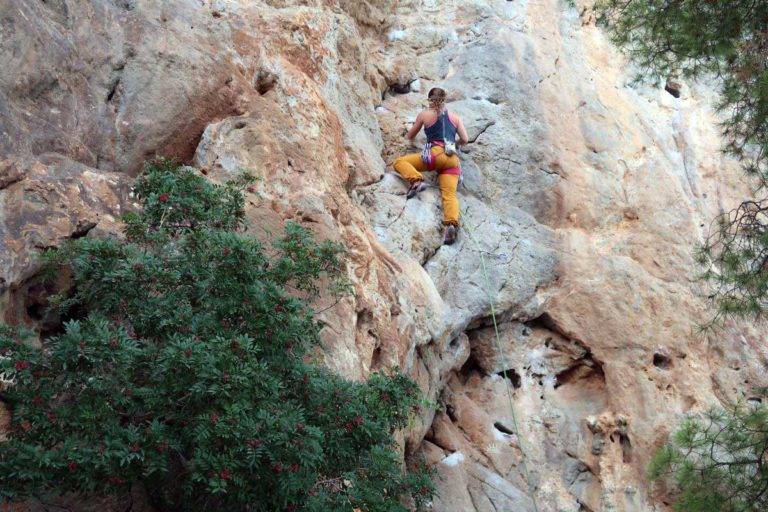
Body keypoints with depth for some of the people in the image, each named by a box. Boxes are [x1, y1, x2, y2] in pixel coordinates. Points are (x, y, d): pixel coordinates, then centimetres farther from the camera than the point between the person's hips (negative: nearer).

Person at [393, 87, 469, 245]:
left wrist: (408, 136, 52)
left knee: (399, 162, 6)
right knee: (449, 194, -10)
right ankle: (452, 223, -39)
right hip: (453, 160, 4)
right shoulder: (455, 117, 23)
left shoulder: (425, 115, 16)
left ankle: (416, 180, -23)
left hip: (436, 154, -4)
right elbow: (465, 140, 21)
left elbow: (410, 136, 28)